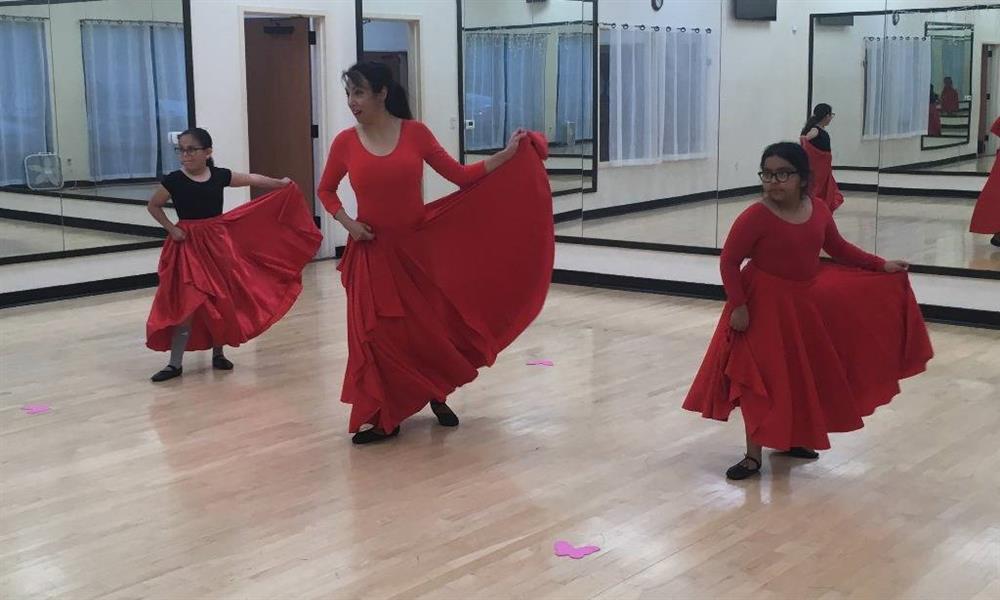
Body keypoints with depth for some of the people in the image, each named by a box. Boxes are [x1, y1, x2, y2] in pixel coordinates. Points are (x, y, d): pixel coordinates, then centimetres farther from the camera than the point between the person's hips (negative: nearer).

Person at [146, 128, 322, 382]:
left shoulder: (220, 176, -2)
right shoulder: (174, 181, -9)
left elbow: (250, 179, 14)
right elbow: (153, 206, 5)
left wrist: (281, 184, 16)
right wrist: (170, 228, -6)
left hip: (217, 243, 3)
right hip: (187, 246, -3)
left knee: (222, 300, 9)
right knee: (186, 303, -7)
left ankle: (218, 353, 26)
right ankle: (175, 363, -1)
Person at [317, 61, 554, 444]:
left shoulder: (415, 133, -5)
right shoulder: (345, 142, -4)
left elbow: (459, 176, -2)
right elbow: (326, 190, 10)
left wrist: (508, 155, -7)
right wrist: (346, 222, -6)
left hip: (420, 246, 0)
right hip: (373, 253, 0)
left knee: (431, 325, 8)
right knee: (377, 333, 0)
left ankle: (437, 395, 33)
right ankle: (381, 418, 13)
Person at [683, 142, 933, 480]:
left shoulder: (818, 211, -3)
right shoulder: (756, 217, -21)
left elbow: (839, 249, 12)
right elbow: (729, 262, -17)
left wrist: (881, 266, 10)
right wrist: (738, 305, -20)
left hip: (806, 302, 6)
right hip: (765, 305, -6)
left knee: (801, 374, 17)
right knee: (761, 378, -2)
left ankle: (790, 438, 38)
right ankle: (754, 456, 9)